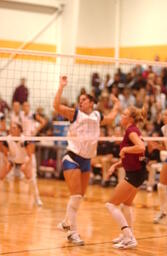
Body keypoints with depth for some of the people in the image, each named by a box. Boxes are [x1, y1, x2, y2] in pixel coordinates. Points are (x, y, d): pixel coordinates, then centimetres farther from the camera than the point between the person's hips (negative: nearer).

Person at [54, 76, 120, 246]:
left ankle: (66, 223, 30)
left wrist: (116, 106, 37)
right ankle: (72, 232, -7)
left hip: (86, 161, 6)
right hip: (72, 158, -6)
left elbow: (111, 118, 34)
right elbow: (57, 106, -17)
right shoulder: (75, 114, -2)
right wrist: (61, 86, -18)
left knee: (80, 196, 11)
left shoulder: (97, 116, 12)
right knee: (76, 196, -12)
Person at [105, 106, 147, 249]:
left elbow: (141, 147, -35)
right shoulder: (133, 130, 13)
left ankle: (129, 238, -11)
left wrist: (125, 149, -20)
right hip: (137, 172, 10)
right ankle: (128, 234, 35)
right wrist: (116, 165, 7)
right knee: (126, 204, 28)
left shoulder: (131, 130, -16)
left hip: (135, 173, -10)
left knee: (112, 204, -5)